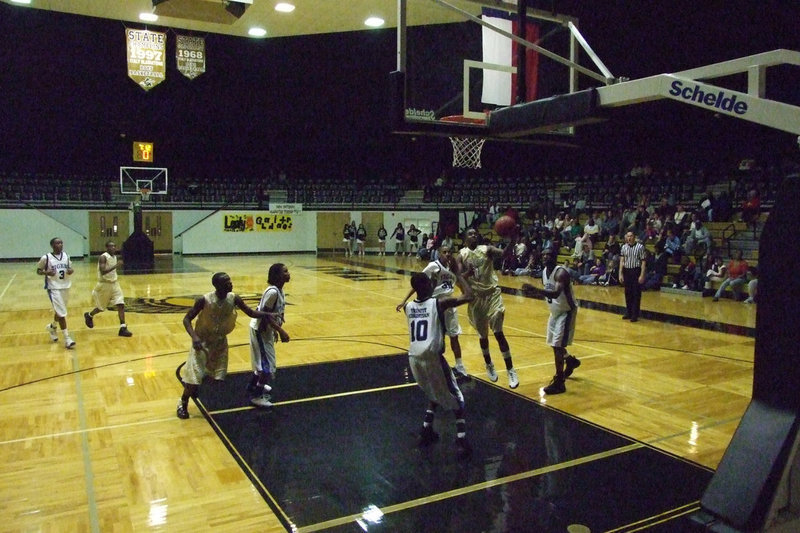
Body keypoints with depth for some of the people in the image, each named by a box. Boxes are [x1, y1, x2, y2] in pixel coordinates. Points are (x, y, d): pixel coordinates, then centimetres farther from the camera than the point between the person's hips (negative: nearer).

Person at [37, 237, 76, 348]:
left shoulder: (66, 256, 4)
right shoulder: (46, 258, -9)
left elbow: (70, 268, 16)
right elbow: (38, 270, 0)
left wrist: (71, 271, -7)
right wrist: (46, 272, -21)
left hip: (65, 287, 6)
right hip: (54, 288, -6)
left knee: (60, 311, 20)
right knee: (61, 313, -9)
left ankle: (52, 327, 49)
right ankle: (67, 338, -4)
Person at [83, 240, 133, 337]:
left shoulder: (115, 257, 6)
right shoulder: (103, 257, -18)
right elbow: (103, 272, -30)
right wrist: (116, 266, -36)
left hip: (114, 283, 6)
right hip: (104, 284, -6)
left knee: (121, 305, -7)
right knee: (101, 307, 11)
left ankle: (123, 328, -7)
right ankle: (89, 316, 44)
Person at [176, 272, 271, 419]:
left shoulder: (234, 298, -16)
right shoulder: (204, 300, -27)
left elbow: (251, 312, -5)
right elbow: (187, 319, -20)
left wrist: (267, 314, -22)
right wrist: (194, 337, -35)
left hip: (220, 341, 5)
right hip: (202, 341, -5)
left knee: (219, 376, 11)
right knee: (194, 377, -5)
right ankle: (183, 404, 22)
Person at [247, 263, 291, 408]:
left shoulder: (279, 290, 3)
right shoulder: (272, 292, -26)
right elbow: (265, 315, -27)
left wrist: (275, 330, 17)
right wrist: (280, 330, -26)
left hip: (267, 329, 10)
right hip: (260, 330, -10)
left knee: (263, 361, 26)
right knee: (268, 366, -4)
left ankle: (254, 385, 46)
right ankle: (256, 396, 8)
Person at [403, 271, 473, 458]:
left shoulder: (408, 307, 9)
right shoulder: (438, 303, -5)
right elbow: (469, 296, -5)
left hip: (414, 358, 6)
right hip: (432, 358, -6)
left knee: (434, 395, 31)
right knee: (456, 399, 10)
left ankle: (426, 432, 27)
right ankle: (462, 443, 2)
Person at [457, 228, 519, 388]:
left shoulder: (487, 249, -4)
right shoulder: (462, 254, 1)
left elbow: (504, 254, -23)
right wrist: (468, 273, -29)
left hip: (492, 293, -2)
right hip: (475, 296, 2)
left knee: (498, 332, -11)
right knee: (482, 335, 13)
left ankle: (511, 370, -4)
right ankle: (489, 365, 38)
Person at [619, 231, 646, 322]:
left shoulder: (640, 247, -7)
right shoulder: (624, 247, 6)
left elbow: (643, 262, -7)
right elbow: (622, 261, 5)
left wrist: (642, 275, -12)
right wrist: (620, 274, -1)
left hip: (636, 271, -4)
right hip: (626, 271, 4)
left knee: (636, 294, 1)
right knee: (628, 293, 11)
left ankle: (635, 315, 8)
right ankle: (628, 312, 23)